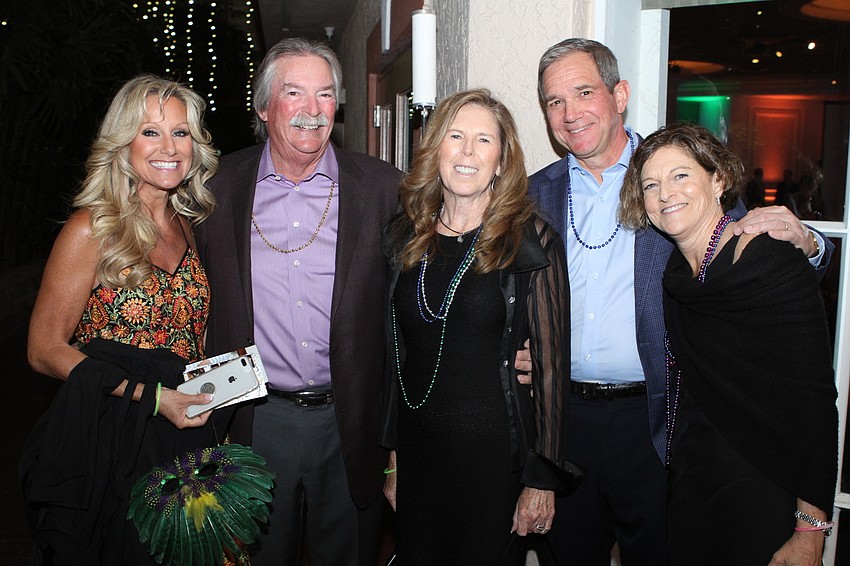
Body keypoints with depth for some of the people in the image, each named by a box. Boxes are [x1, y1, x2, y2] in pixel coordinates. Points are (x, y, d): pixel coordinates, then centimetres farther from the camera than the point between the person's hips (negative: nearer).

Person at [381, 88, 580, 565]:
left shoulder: (531, 241, -9)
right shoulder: (407, 238, 4)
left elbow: (551, 364, -9)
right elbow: (397, 352, 8)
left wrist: (543, 480, -10)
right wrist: (392, 455, 8)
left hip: (495, 453, -4)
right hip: (416, 448, 4)